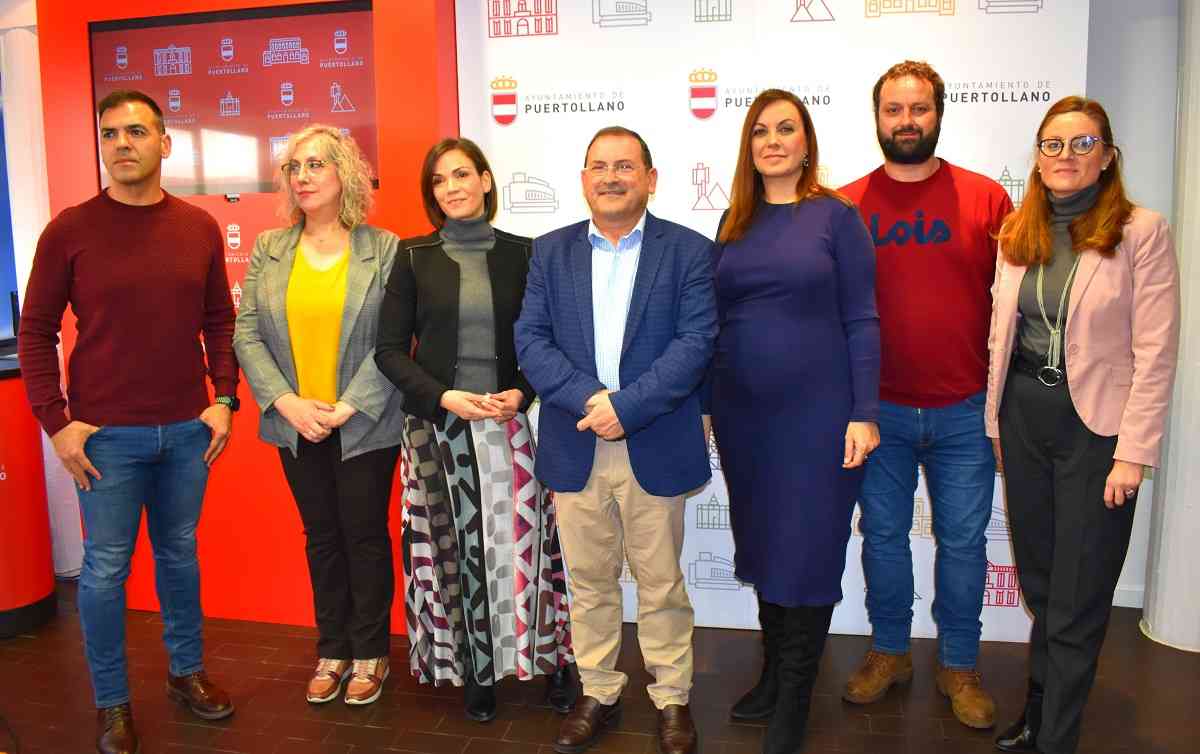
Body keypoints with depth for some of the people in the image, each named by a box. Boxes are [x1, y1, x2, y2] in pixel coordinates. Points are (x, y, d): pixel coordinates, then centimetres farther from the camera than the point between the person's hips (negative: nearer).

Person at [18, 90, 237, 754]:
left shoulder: (199, 227, 3)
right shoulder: (70, 230, -5)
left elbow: (219, 320, 8)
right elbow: (36, 331, -2)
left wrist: (224, 399, 1)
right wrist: (56, 422, -7)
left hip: (188, 429, 3)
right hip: (106, 436, -2)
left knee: (180, 553, 16)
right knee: (105, 568, 7)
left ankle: (186, 672, 34)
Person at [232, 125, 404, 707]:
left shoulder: (383, 249, -5)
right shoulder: (268, 250, 5)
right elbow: (247, 335, 1)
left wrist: (347, 408, -16)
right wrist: (287, 403, -11)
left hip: (364, 426, -3)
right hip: (296, 426, 3)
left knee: (365, 537, 7)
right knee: (321, 539, 14)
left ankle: (370, 653, 24)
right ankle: (332, 652, 29)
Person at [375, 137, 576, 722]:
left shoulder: (521, 254, 4)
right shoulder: (414, 256, 4)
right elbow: (390, 349, 1)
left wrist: (522, 393, -10)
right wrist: (444, 396, -13)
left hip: (509, 424, 0)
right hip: (438, 426, 0)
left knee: (522, 544, 0)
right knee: (456, 548, 4)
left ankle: (548, 657, 17)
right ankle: (475, 670, 19)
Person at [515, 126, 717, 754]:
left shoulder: (688, 250, 0)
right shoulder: (551, 251, 8)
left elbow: (695, 342, -9)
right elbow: (531, 340, 0)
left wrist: (626, 407, -18)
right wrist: (590, 398, -16)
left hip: (654, 448, -2)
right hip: (575, 448, 3)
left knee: (661, 583, 10)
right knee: (588, 581, 14)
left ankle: (672, 698, 28)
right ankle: (599, 693, 31)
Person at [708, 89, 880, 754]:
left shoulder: (836, 216, -4)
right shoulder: (735, 222, 8)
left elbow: (860, 320, -6)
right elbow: (716, 318, 10)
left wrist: (865, 413, -11)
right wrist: (706, 404, 8)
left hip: (816, 412, -4)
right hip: (742, 412, 4)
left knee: (806, 550, 5)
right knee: (761, 544, 15)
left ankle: (794, 700, 22)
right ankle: (773, 673, 34)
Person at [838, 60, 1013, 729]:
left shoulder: (986, 197, 0)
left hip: (965, 412, 0)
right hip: (877, 410, 1)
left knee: (963, 542, 10)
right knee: (883, 535, 12)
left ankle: (960, 666, 30)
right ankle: (890, 654, 32)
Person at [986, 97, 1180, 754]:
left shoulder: (1142, 232, -7)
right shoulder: (1018, 233, 8)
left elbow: (1155, 353, -10)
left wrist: (1134, 452, -14)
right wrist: (994, 423, 7)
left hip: (1095, 427, -4)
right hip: (1023, 421, 5)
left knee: (1077, 601, 5)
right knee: (1038, 585, 16)